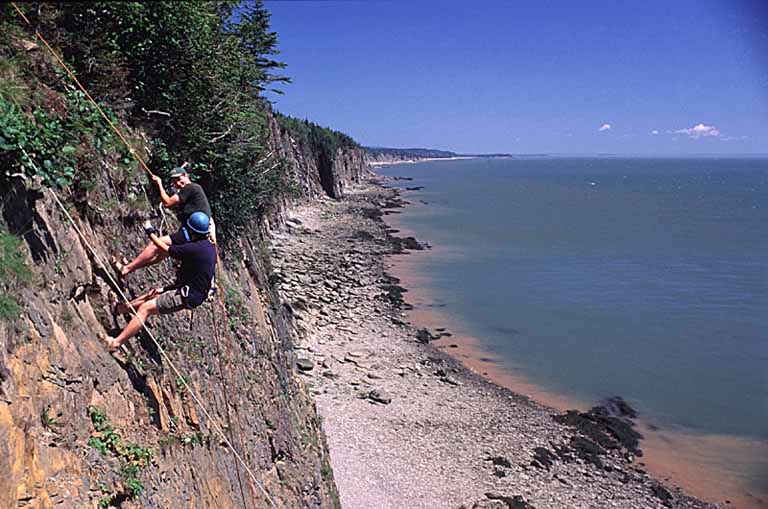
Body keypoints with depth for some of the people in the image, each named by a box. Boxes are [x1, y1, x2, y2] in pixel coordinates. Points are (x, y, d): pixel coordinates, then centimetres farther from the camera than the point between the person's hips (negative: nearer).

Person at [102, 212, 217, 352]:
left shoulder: (194, 248, -24)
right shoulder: (210, 245, 5)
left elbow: (164, 249, -12)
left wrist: (150, 232, 4)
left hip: (187, 295, -9)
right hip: (195, 292, 9)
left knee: (145, 308, -5)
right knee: (154, 294, 23)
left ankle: (116, 342, 0)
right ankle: (118, 308, 41)